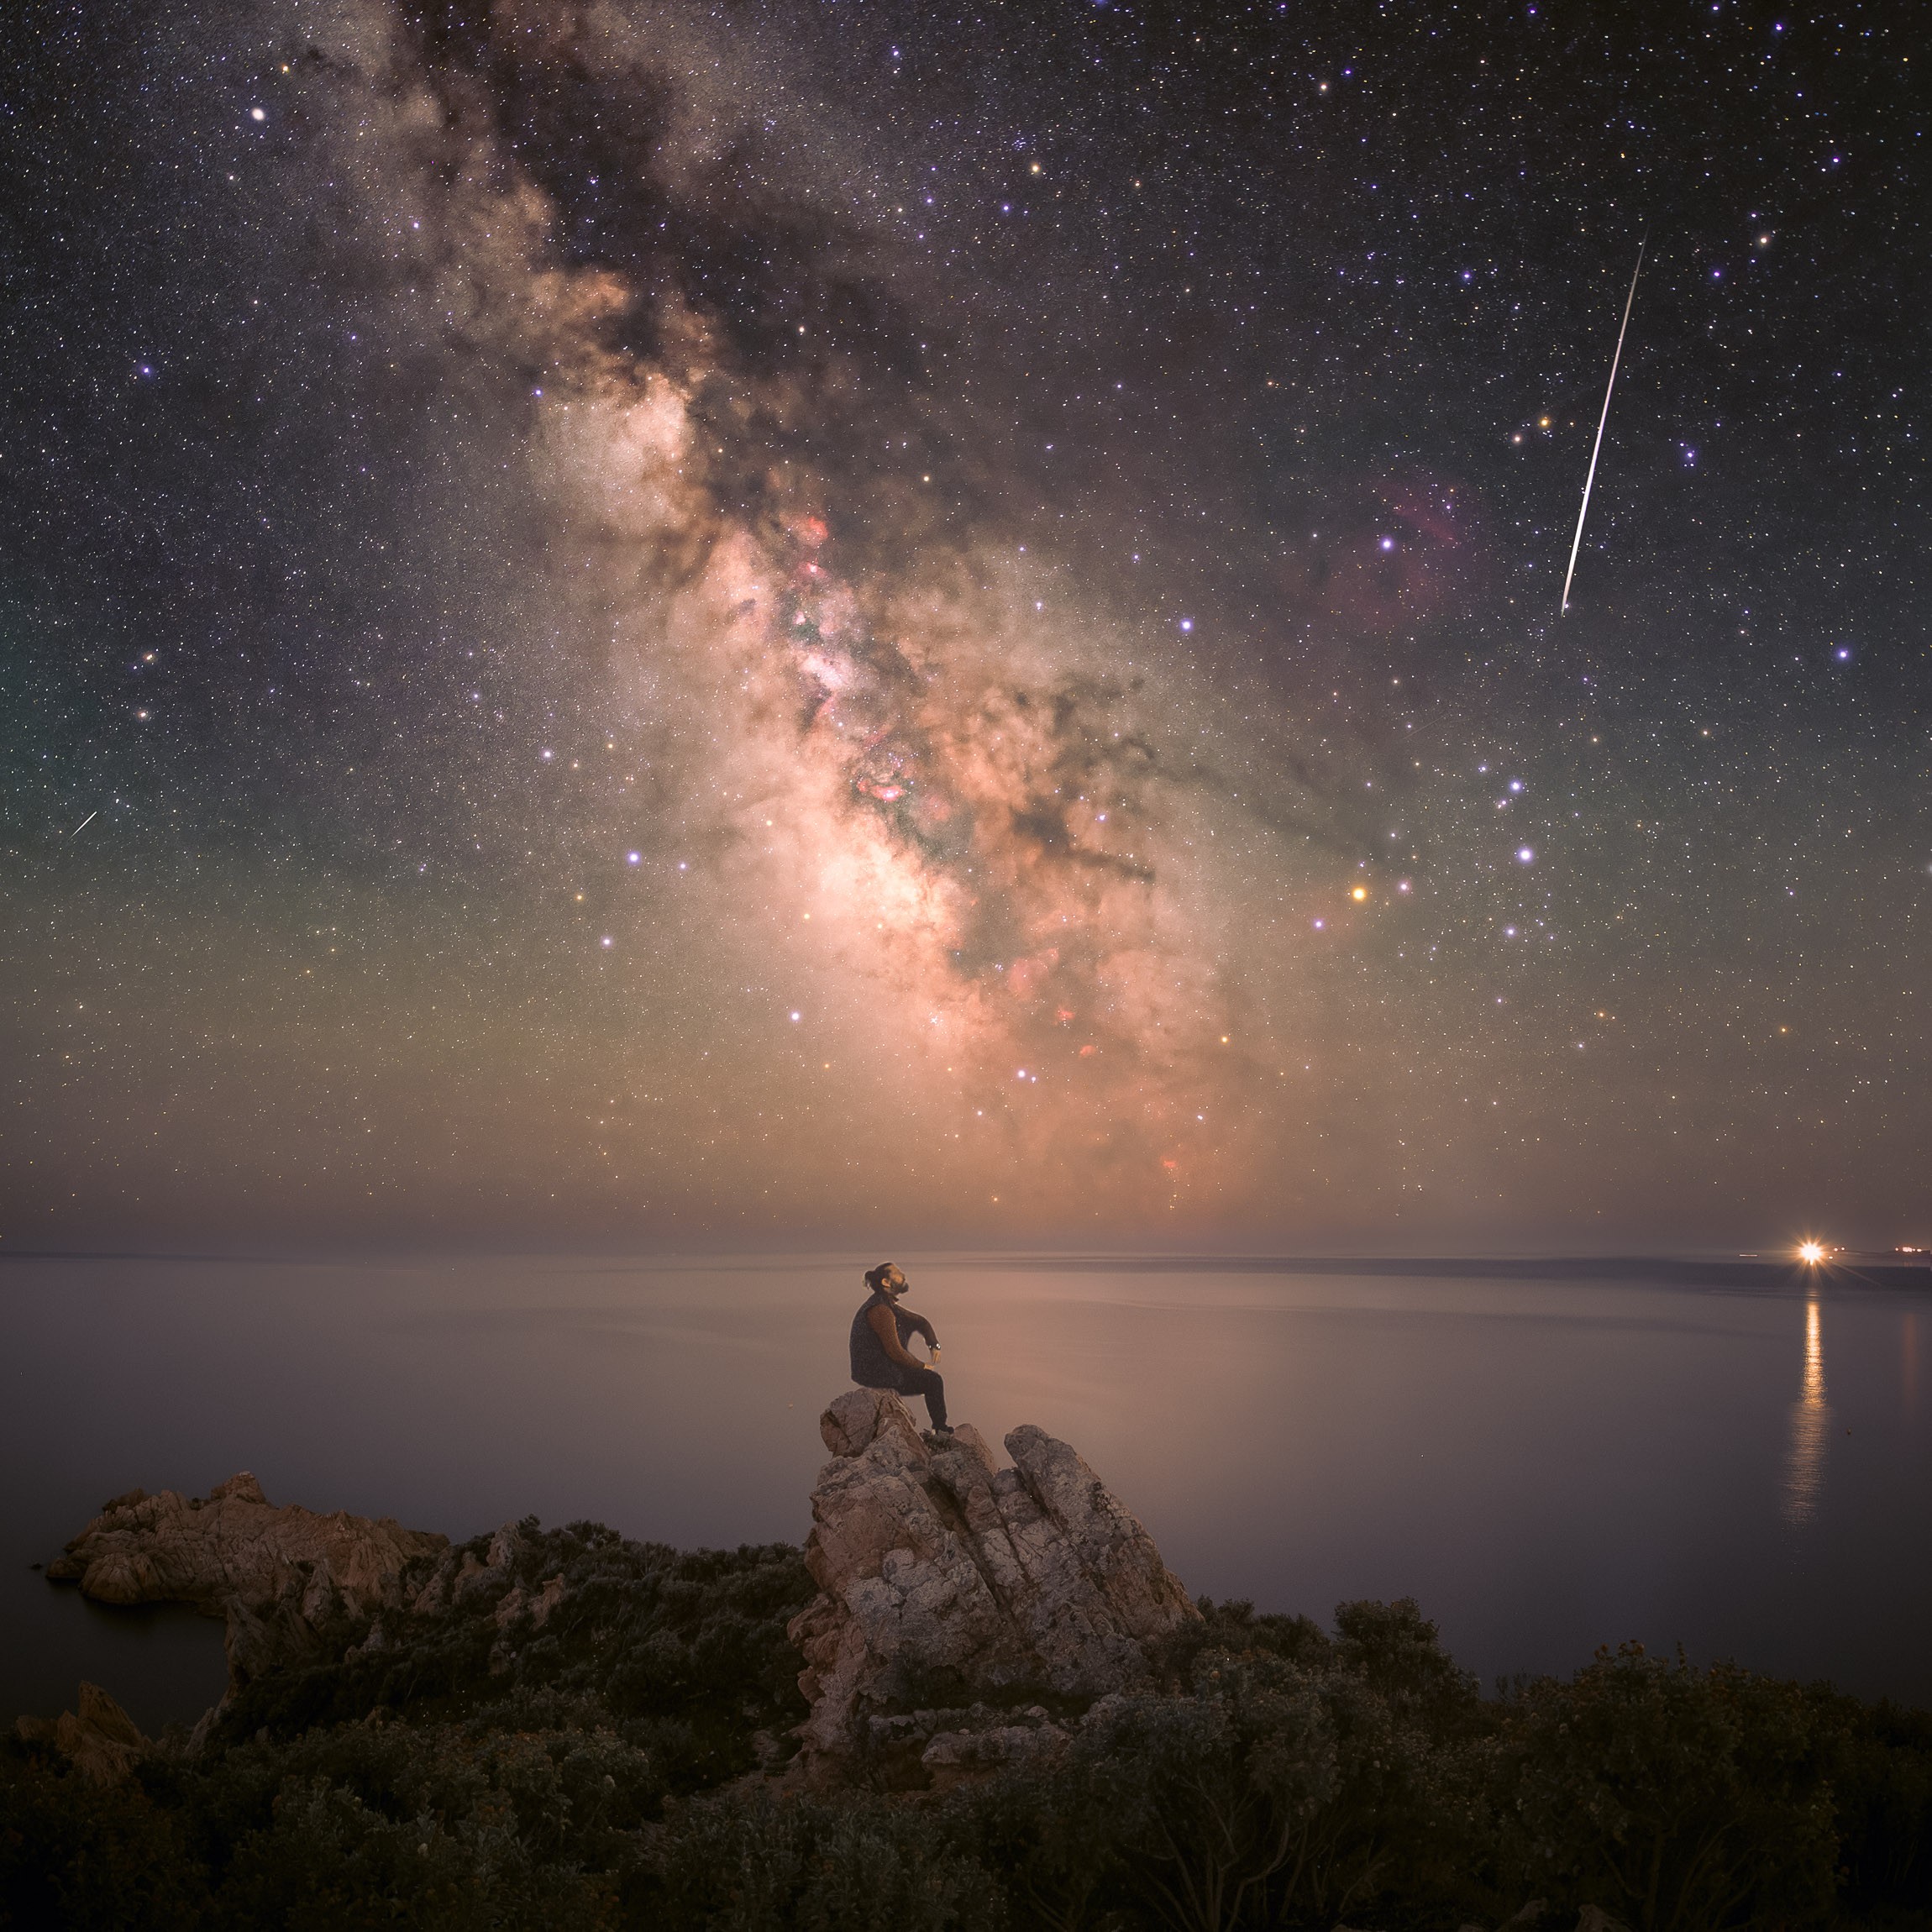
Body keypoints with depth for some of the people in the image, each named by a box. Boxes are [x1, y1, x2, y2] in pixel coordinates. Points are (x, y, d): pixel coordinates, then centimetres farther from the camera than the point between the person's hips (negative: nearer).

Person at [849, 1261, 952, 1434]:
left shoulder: (888, 1304, 10)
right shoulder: (881, 1310, -23)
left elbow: (921, 1322, 19)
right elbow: (895, 1352, -25)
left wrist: (934, 1345, 2)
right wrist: (922, 1366, -10)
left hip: (873, 1367, 10)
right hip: (878, 1375, -10)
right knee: (933, 1380, -2)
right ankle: (940, 1429, 19)